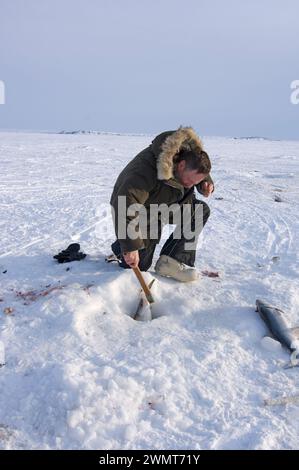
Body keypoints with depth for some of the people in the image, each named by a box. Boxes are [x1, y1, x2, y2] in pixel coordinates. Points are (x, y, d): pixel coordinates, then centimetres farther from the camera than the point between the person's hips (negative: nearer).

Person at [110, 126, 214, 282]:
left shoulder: (190, 155, -15)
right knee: (137, 266, -10)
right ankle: (120, 247, 24)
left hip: (166, 205, 7)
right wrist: (130, 247, -46)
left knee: (201, 210, -15)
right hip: (140, 213, -7)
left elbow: (202, 176, 10)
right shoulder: (147, 171, -39)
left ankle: (170, 261, -14)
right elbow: (125, 206, -45)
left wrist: (207, 183, -16)